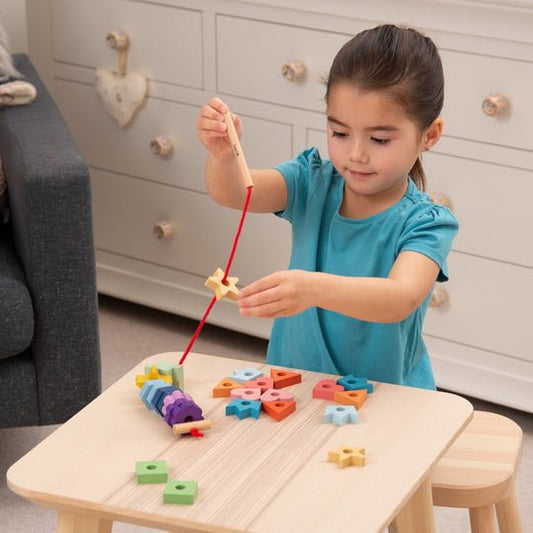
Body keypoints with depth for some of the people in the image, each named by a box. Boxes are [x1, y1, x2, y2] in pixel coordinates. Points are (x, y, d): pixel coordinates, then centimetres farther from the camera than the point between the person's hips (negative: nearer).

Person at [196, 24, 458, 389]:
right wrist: (222, 155, -34)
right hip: (294, 383, 3)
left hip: (386, 397, -3)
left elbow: (401, 299, -30)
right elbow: (232, 193, -11)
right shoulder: (313, 184, 0)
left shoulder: (424, 223, -13)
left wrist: (315, 288, -47)